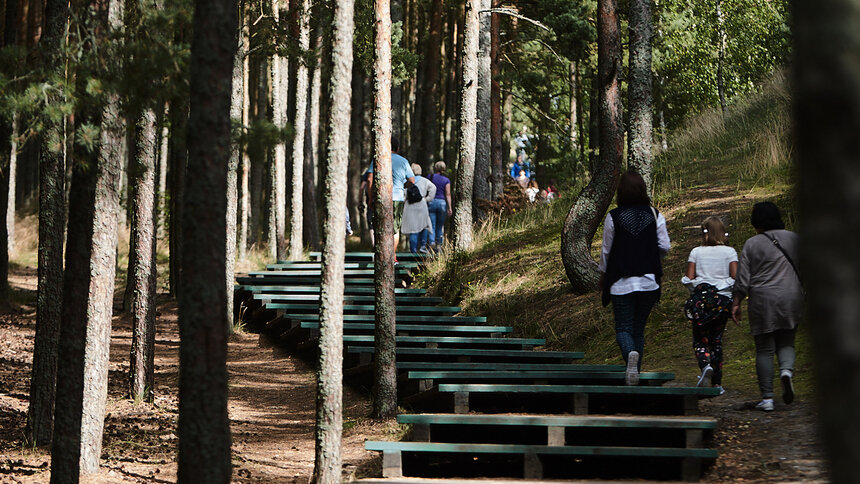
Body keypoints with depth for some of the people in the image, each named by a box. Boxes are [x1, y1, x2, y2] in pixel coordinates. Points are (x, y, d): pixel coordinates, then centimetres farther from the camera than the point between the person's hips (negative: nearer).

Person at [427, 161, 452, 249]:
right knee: (440, 226, 12)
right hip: (442, 202, 1)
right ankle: (439, 244, 12)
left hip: (431, 202, -1)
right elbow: (448, 194, -5)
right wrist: (450, 208, -5)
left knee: (432, 225, -2)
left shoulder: (430, 177, 1)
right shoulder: (446, 180, 1)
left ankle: (432, 242, -19)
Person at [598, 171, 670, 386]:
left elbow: (606, 250, 1)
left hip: (621, 282, -2)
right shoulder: (655, 215, -1)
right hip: (649, 280, 2)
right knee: (639, 327, 14)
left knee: (623, 327, -1)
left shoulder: (613, 217, -6)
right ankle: (634, 370, 16)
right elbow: (665, 247, -1)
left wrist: (603, 274, 17)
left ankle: (631, 353, -31)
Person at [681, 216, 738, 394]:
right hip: (723, 299, 1)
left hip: (700, 298, -1)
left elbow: (689, 278, -3)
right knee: (716, 340, 11)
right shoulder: (730, 252, 1)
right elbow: (736, 277, -6)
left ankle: (705, 365, -24)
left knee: (700, 339, 8)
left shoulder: (696, 252, 1)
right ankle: (717, 383, 7)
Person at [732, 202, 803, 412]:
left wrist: (736, 303, 6)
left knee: (764, 349, 3)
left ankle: (767, 397, -1)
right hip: (791, 298, 2)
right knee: (786, 342, 15)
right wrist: (806, 296, 20)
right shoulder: (793, 238, 6)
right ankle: (787, 370, -16)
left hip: (763, 300, -2)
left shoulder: (752, 244, -2)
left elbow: (743, 278, -3)